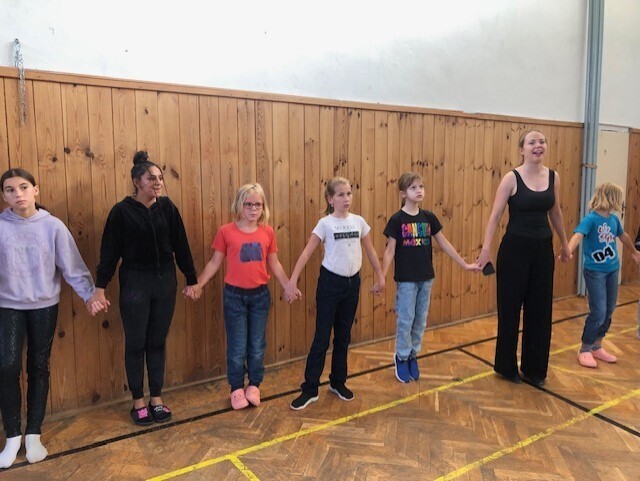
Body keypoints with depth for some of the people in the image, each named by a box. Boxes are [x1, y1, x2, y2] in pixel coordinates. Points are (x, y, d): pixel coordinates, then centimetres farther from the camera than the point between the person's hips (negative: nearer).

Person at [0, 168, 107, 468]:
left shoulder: (53, 226, -6)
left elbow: (72, 265, -4)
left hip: (44, 306, 0)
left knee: (38, 367, 7)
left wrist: (89, 294, -9)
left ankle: (33, 435, 22)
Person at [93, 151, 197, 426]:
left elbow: (181, 245, 4)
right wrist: (100, 286, -11)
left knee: (158, 342, 12)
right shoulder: (122, 211, -8)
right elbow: (109, 251, -6)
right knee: (136, 344, 7)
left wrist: (191, 279, 6)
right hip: (134, 283, -3)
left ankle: (157, 398, 25)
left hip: (165, 282, 3)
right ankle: (138, 402, 23)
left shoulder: (167, 207, 0)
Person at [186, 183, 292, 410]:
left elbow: (274, 264, 7)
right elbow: (215, 262, -2)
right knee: (237, 346, 7)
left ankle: (254, 385, 30)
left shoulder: (268, 232, 0)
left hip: (260, 295, 3)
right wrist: (198, 284, -9)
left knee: (257, 344, 13)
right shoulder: (226, 231, -8)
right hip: (234, 295, -2)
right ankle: (237, 388, 25)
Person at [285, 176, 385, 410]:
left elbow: (371, 251, 12)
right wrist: (292, 282, -21)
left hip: (352, 283, 4)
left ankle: (338, 382, 30)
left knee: (343, 337, 14)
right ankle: (310, 389, 12)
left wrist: (381, 277, 13)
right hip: (330, 282, -4)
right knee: (321, 338, 1)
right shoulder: (325, 223, -9)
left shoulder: (359, 221, 3)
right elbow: (306, 253, -14)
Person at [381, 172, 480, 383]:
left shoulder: (429, 217, 2)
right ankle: (402, 357, 21)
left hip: (426, 277, 4)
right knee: (406, 320, 3)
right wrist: (381, 277, -17)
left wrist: (465, 264, 10)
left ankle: (413, 356, 29)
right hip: (405, 279, -4)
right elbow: (390, 251, -9)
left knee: (421, 320, 12)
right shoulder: (397, 220, -9)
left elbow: (444, 244, 9)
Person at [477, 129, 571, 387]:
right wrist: (486, 247, -20)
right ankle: (506, 366, 22)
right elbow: (495, 215, -12)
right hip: (515, 248, -5)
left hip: (543, 247, 5)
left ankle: (534, 368, 26)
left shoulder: (553, 177, 5)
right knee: (510, 307, 4)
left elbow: (555, 214, 17)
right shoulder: (511, 178, -10)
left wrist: (564, 243, 23)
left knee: (540, 308, 10)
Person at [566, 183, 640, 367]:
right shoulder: (590, 219, -16)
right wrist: (568, 251, -53)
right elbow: (578, 235, -33)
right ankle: (585, 350, 7)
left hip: (612, 270, 7)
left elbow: (623, 236, 25)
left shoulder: (614, 219, 5)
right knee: (598, 312, -9)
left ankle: (597, 347, 27)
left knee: (609, 312, 12)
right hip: (594, 271, -7)